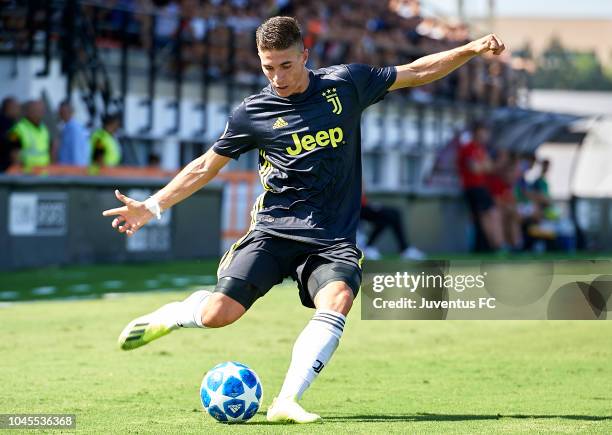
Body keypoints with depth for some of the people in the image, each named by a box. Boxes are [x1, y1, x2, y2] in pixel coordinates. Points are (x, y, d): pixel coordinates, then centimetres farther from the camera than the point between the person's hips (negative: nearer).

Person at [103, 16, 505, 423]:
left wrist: (470, 50, 4)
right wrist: (152, 206, 4)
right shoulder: (252, 113, 0)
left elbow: (416, 73, 12)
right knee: (218, 314, -14)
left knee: (337, 299, -30)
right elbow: (206, 166, 10)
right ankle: (170, 316, 21)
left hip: (333, 238, 0)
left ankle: (287, 401, -30)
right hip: (275, 229, 0)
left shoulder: (346, 84, 2)